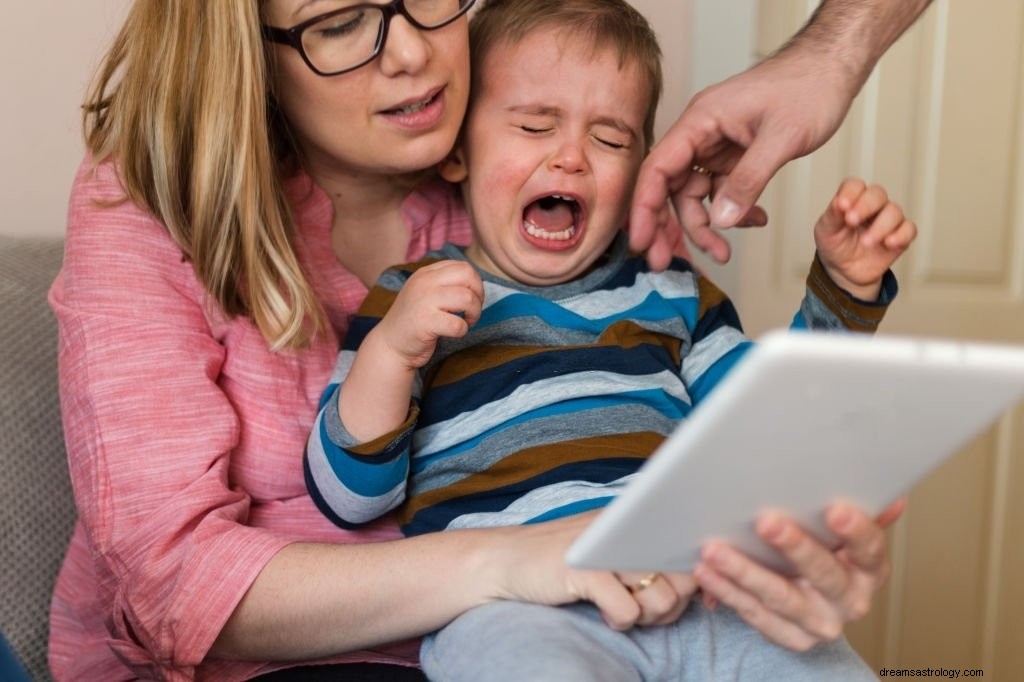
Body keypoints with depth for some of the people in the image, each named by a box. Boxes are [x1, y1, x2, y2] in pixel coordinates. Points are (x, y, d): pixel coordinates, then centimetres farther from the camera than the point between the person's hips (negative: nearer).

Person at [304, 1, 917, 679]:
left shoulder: (668, 291, 24)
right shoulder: (413, 298, 11)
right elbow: (349, 497, 3)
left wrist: (846, 289, 17)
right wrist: (391, 349, -12)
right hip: (512, 609, -4)